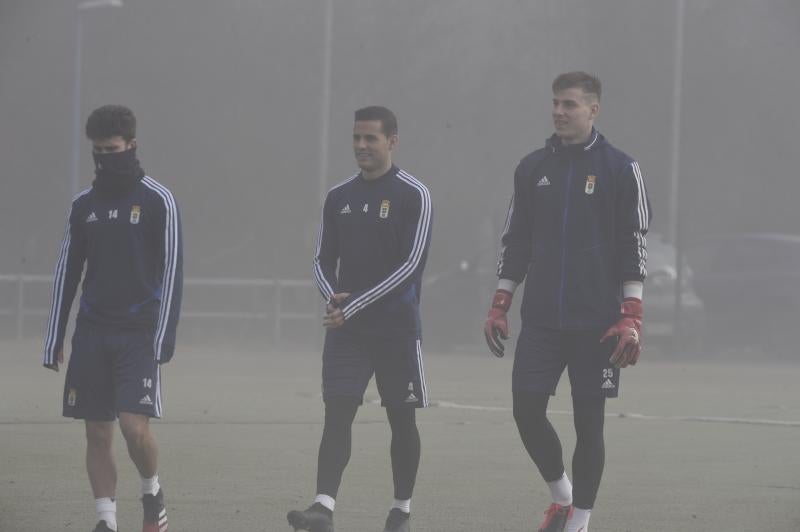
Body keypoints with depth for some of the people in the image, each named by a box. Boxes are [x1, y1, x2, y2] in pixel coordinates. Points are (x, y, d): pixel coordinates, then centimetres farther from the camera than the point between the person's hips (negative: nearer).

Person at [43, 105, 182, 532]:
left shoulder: (158, 201, -3)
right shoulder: (84, 205, 11)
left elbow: (171, 272, -5)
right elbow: (66, 273, 14)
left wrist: (163, 337, -12)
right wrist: (54, 341, 10)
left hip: (138, 334, -4)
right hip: (92, 333, 4)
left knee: (134, 424, -15)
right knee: (97, 432, 1)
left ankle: (152, 492, 11)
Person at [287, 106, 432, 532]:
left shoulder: (414, 195, -5)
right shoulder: (338, 197, 10)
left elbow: (411, 264, -12)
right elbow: (323, 260, 14)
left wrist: (354, 306, -16)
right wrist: (333, 297, -9)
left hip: (396, 328, -3)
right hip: (345, 327, 3)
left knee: (402, 419, 5)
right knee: (336, 413, -9)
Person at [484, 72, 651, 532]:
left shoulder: (620, 169, -2)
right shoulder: (533, 168, 10)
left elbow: (635, 246, -3)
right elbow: (516, 242, 16)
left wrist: (631, 318, -10)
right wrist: (500, 307, 10)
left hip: (597, 321, -3)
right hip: (541, 319, 4)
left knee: (589, 420, 0)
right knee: (526, 408, -4)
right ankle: (560, 494, 19)